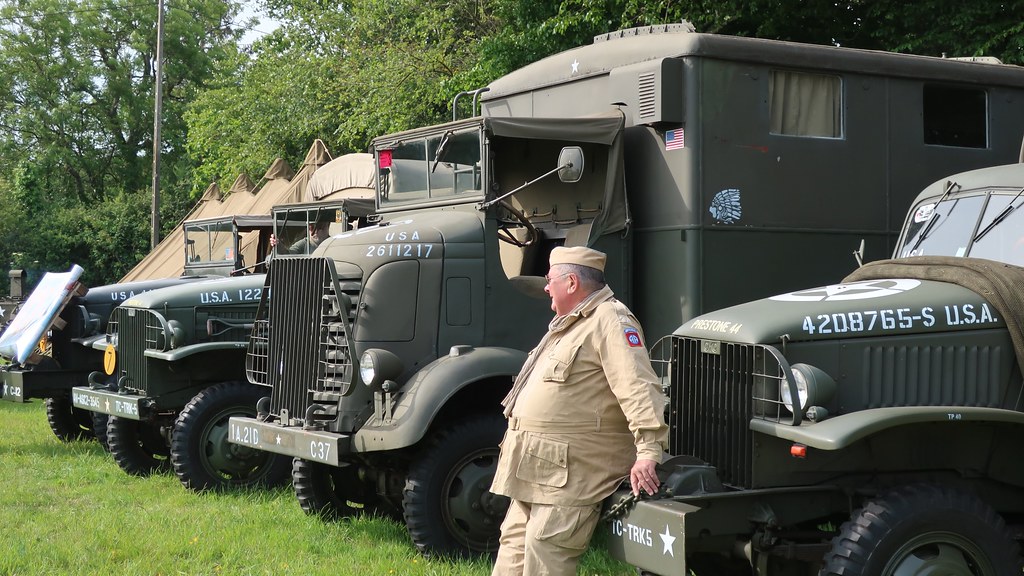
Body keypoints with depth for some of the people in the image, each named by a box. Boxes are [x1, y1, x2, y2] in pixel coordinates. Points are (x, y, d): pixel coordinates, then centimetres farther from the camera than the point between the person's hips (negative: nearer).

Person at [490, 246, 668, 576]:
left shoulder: (609, 320, -15)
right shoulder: (570, 323, 21)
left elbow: (639, 388, -25)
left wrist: (648, 451, -32)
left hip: (572, 472, -11)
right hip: (537, 468, 11)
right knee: (515, 546, 15)